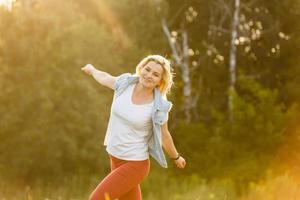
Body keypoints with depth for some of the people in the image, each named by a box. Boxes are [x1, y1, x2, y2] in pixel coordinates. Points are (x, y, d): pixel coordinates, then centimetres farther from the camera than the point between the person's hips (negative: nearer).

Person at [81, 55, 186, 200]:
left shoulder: (158, 107, -18)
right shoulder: (126, 83, -6)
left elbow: (164, 136, -1)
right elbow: (104, 79, 17)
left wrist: (176, 157, 14)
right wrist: (92, 70, 37)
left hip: (135, 165, -6)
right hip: (115, 159, 6)